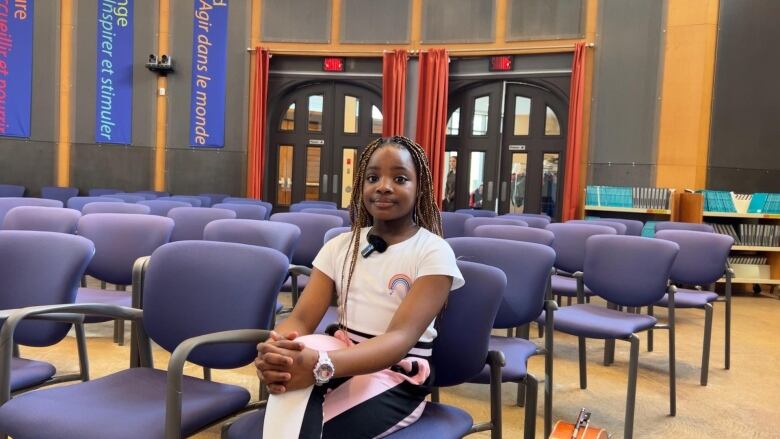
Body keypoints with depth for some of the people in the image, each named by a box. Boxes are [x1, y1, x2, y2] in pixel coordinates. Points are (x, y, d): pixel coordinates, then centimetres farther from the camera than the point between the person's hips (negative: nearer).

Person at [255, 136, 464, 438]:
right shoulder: (341, 245, 5)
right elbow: (301, 318, -5)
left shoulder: (433, 252, -9)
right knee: (294, 364, -32)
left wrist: (321, 365, -41)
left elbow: (401, 337, -22)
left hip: (396, 379, -4)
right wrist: (274, 348, -31)